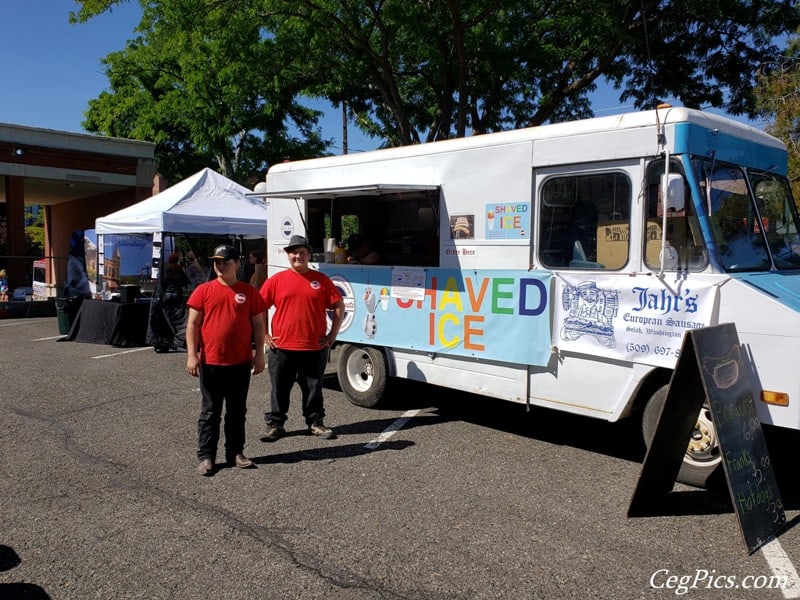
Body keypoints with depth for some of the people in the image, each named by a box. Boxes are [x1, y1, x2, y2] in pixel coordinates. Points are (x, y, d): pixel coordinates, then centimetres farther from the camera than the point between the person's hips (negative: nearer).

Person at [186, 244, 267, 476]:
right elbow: (192, 324, 0)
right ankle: (206, 456, 15)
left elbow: (258, 324, 6)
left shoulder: (249, 292, 3)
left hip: (240, 363, 1)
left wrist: (259, 354, 1)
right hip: (210, 363, -1)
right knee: (210, 411, 7)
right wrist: (192, 355, -7)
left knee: (237, 411, 12)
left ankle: (236, 453, 24)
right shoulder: (204, 291, 1)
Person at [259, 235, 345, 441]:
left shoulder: (321, 280, 4)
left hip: (315, 347, 1)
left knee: (314, 389, 12)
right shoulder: (276, 280, 2)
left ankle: (315, 423, 26)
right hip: (282, 347, 0)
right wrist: (265, 335, 1)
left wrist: (333, 333, 3)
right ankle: (275, 425, 21)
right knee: (279, 389, 9)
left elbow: (339, 306, 8)